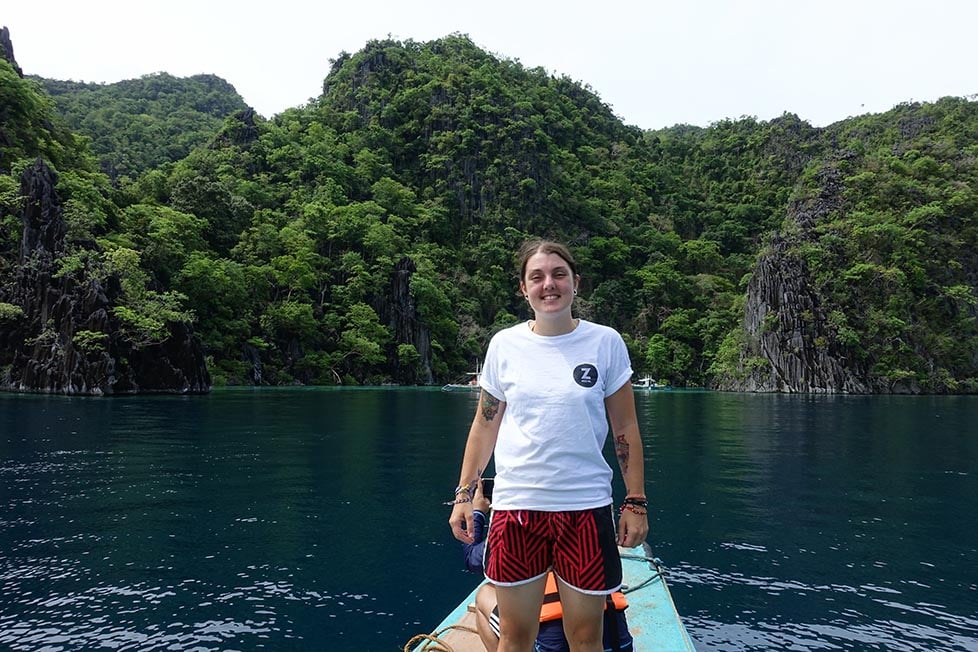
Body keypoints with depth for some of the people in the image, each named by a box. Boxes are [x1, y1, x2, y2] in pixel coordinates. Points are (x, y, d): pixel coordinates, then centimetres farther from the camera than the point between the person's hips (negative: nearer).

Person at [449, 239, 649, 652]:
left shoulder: (605, 343, -1)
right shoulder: (504, 344, 2)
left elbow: (625, 429, 3)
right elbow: (484, 425, 9)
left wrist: (635, 502, 0)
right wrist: (464, 494, 5)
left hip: (586, 507, -1)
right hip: (515, 507, 1)